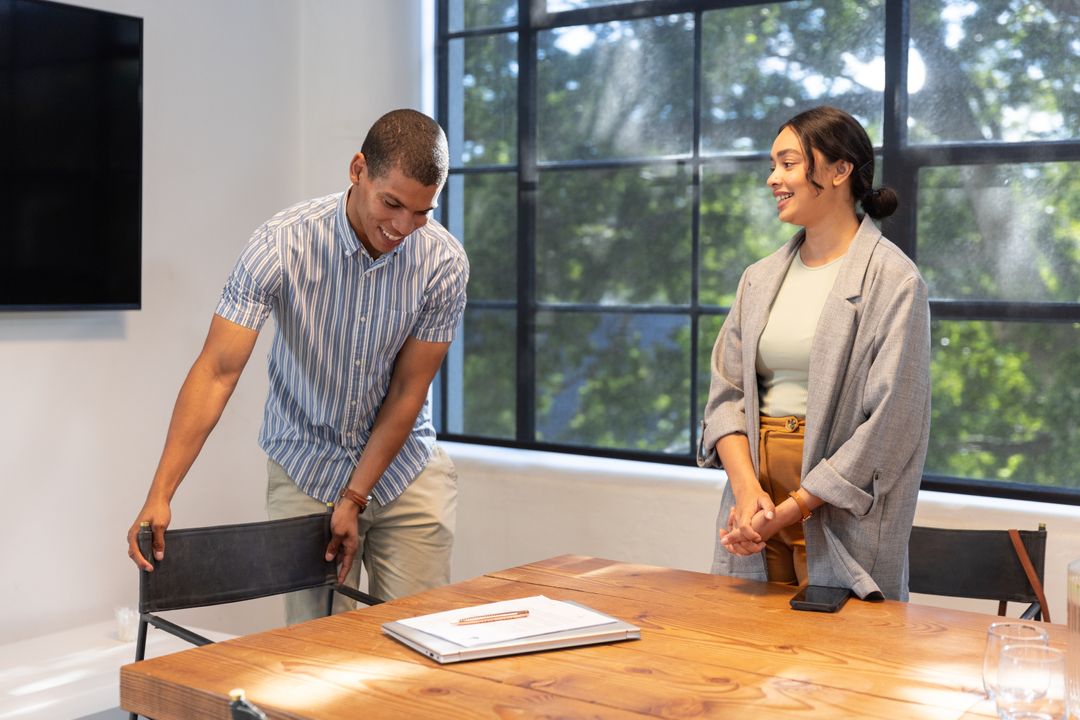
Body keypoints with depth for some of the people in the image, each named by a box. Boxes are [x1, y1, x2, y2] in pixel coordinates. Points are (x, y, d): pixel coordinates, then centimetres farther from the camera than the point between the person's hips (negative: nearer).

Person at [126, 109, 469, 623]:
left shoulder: (444, 262, -17)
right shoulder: (281, 244, -21)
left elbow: (407, 391, -10)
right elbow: (218, 370, -23)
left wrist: (354, 498, -12)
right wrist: (159, 495, -29)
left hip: (404, 464, 1)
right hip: (306, 463, -1)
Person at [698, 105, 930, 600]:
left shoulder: (891, 280, -8)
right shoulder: (760, 279, 11)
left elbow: (890, 425, -14)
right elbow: (726, 393, 7)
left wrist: (790, 510, -15)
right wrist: (746, 488, -11)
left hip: (839, 518, -5)